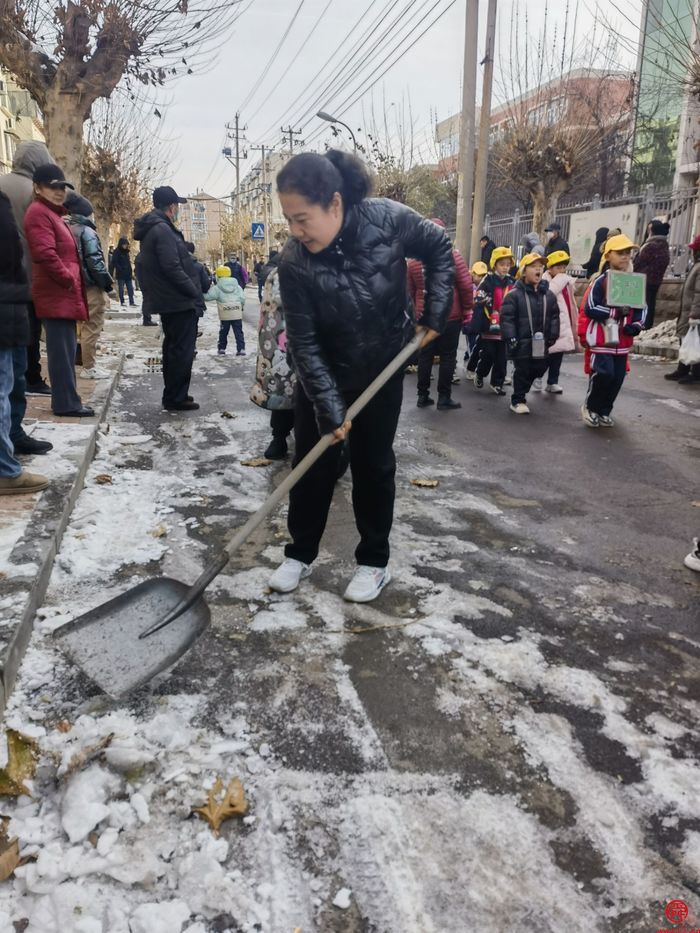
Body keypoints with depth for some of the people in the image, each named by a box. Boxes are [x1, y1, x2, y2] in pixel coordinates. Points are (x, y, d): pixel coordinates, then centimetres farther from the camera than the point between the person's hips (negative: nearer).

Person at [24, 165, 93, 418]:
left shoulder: (52, 213, 23)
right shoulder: (39, 213, -10)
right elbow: (45, 254, -23)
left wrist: (73, 284, 15)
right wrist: (69, 280, -14)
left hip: (63, 295, 11)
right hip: (57, 295, -11)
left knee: (65, 350, 13)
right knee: (62, 350, -9)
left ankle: (65, 400, 19)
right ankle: (66, 403, -5)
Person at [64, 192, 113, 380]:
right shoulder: (87, 231, -11)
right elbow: (95, 261, -17)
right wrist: (108, 283, -10)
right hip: (91, 286, -9)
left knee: (83, 326, 16)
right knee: (92, 326, -4)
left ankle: (86, 362, 22)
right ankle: (89, 367, -2)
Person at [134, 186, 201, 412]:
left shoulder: (152, 228, 15)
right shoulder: (163, 230, -16)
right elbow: (172, 268, -24)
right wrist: (194, 292, -15)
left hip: (167, 300, 10)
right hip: (179, 301, -10)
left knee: (173, 348, 17)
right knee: (183, 350, -4)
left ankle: (173, 395, 25)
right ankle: (176, 398, 0)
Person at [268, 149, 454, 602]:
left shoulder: (388, 219, -22)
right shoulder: (294, 262, -23)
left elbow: (440, 249, -4)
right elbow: (304, 343, -21)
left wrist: (435, 313, -11)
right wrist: (330, 408, -24)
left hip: (382, 369, 0)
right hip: (323, 373, 0)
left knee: (374, 466, 7)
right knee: (312, 462, 4)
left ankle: (375, 562, 21)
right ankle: (300, 554, 23)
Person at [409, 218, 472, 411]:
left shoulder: (414, 259, 2)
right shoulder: (452, 256, -10)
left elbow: (411, 289, 8)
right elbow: (466, 285, -11)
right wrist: (467, 308, 1)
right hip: (450, 315, -4)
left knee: (425, 355, 11)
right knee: (448, 356, 4)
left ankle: (423, 395, 14)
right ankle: (444, 397, 6)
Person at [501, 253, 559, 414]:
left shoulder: (548, 295, 8)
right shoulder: (514, 294, -8)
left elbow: (554, 317, 13)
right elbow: (506, 317, -10)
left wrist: (553, 336, 5)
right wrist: (510, 338, -16)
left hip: (541, 344, 5)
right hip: (522, 343, -5)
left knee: (539, 369, 10)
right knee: (522, 371, 1)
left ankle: (521, 393, 31)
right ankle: (517, 401, 15)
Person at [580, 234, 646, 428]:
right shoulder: (601, 281, -8)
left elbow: (642, 307, 13)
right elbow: (590, 309, -14)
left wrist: (637, 324, -7)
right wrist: (615, 311, -21)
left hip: (622, 339, 6)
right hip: (602, 337, -6)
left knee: (617, 377, 8)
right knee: (603, 373, -14)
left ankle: (604, 411, 24)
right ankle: (590, 407, 8)